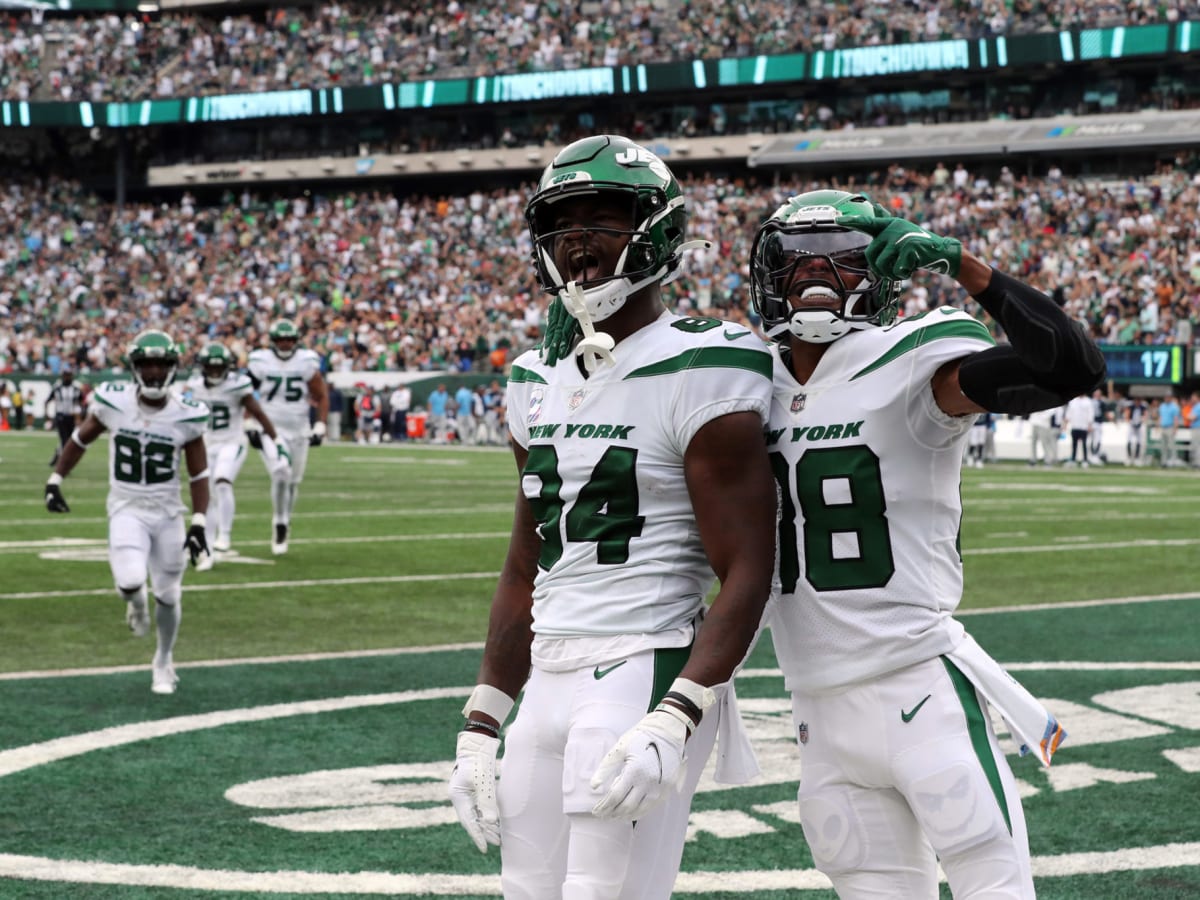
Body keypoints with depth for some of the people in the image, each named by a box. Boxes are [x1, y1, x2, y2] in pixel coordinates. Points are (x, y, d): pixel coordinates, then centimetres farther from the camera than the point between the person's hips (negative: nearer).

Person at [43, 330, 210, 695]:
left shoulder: (186, 416, -10)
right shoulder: (113, 402, -10)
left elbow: (199, 475, -2)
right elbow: (80, 439, 8)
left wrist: (198, 524, -9)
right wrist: (55, 481, 7)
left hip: (168, 513, 1)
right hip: (127, 509, -1)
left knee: (168, 594, 8)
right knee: (130, 581, -23)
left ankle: (164, 661, 35)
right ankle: (137, 604, 17)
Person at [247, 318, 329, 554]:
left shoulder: (307, 362, -4)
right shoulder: (260, 362, -5)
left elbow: (322, 396, 4)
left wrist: (320, 426, -3)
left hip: (299, 430, 2)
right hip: (271, 428, -2)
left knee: (293, 481, 9)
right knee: (281, 474, -21)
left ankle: (284, 523, 29)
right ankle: (279, 523, -7)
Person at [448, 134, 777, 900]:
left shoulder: (696, 373, -10)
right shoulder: (541, 382, 13)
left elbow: (746, 574, -14)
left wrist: (672, 722, -24)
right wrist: (482, 724, 15)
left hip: (645, 677, -8)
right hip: (547, 684, 8)